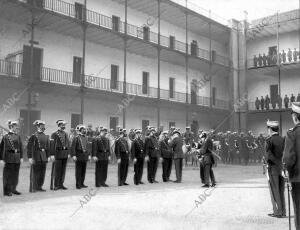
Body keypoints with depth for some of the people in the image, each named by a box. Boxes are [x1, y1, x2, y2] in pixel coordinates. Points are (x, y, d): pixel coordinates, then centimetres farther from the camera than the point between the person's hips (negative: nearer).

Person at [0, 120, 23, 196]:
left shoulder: (18, 136, 10)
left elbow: (21, 147, 13)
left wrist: (21, 157, 9)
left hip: (17, 158, 5)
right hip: (9, 158, -5)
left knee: (15, 174, 11)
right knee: (8, 174, 1)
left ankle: (13, 189, 24)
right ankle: (7, 191, 10)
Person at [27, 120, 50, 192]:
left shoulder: (46, 136, 10)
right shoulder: (33, 136, -8)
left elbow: (48, 147, 15)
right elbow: (29, 147, -10)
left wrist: (48, 156, 10)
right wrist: (30, 157, -15)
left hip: (44, 157, 6)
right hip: (36, 157, -6)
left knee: (42, 173, 10)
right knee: (35, 173, 0)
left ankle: (39, 187, 21)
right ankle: (32, 188, 8)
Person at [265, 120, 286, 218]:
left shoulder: (269, 140, -12)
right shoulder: (283, 139, 4)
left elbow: (268, 155, -18)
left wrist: (267, 160, 0)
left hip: (272, 169, -5)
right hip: (282, 168, 6)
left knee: (274, 191, 3)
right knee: (281, 191, 14)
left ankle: (277, 212, 6)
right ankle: (283, 211, 19)